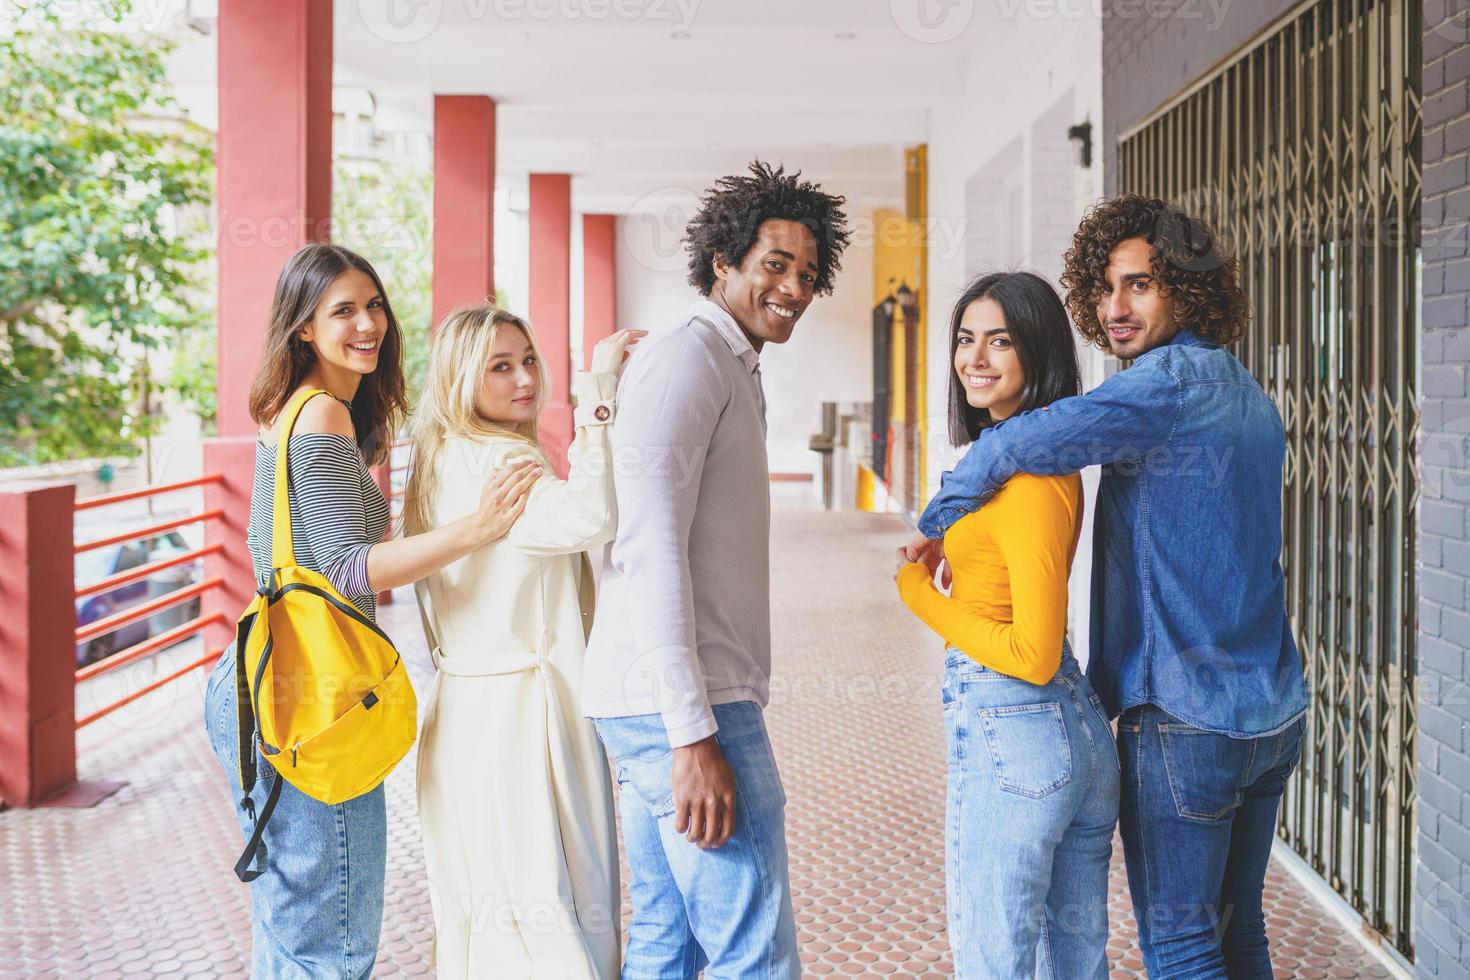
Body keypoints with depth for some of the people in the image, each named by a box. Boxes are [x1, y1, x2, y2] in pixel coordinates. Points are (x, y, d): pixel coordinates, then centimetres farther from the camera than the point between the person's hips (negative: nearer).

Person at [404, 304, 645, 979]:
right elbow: (587, 518, -32)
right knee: (556, 917, -7)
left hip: (469, 709, 10)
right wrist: (597, 390, -27)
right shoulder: (492, 462, -15)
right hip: (517, 713, -10)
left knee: (484, 910, 15)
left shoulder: (445, 463, 15)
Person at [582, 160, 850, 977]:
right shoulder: (689, 358, -10)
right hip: (682, 706, -10)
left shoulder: (731, 372, 23)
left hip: (658, 707, 10)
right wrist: (694, 734, -24)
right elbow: (651, 544, -20)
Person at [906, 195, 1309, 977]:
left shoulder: (1175, 379, -17)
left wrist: (938, 519, -12)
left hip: (1185, 721, -9)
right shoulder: (1251, 401, 12)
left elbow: (1019, 444, -29)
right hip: (1272, 715, 9)